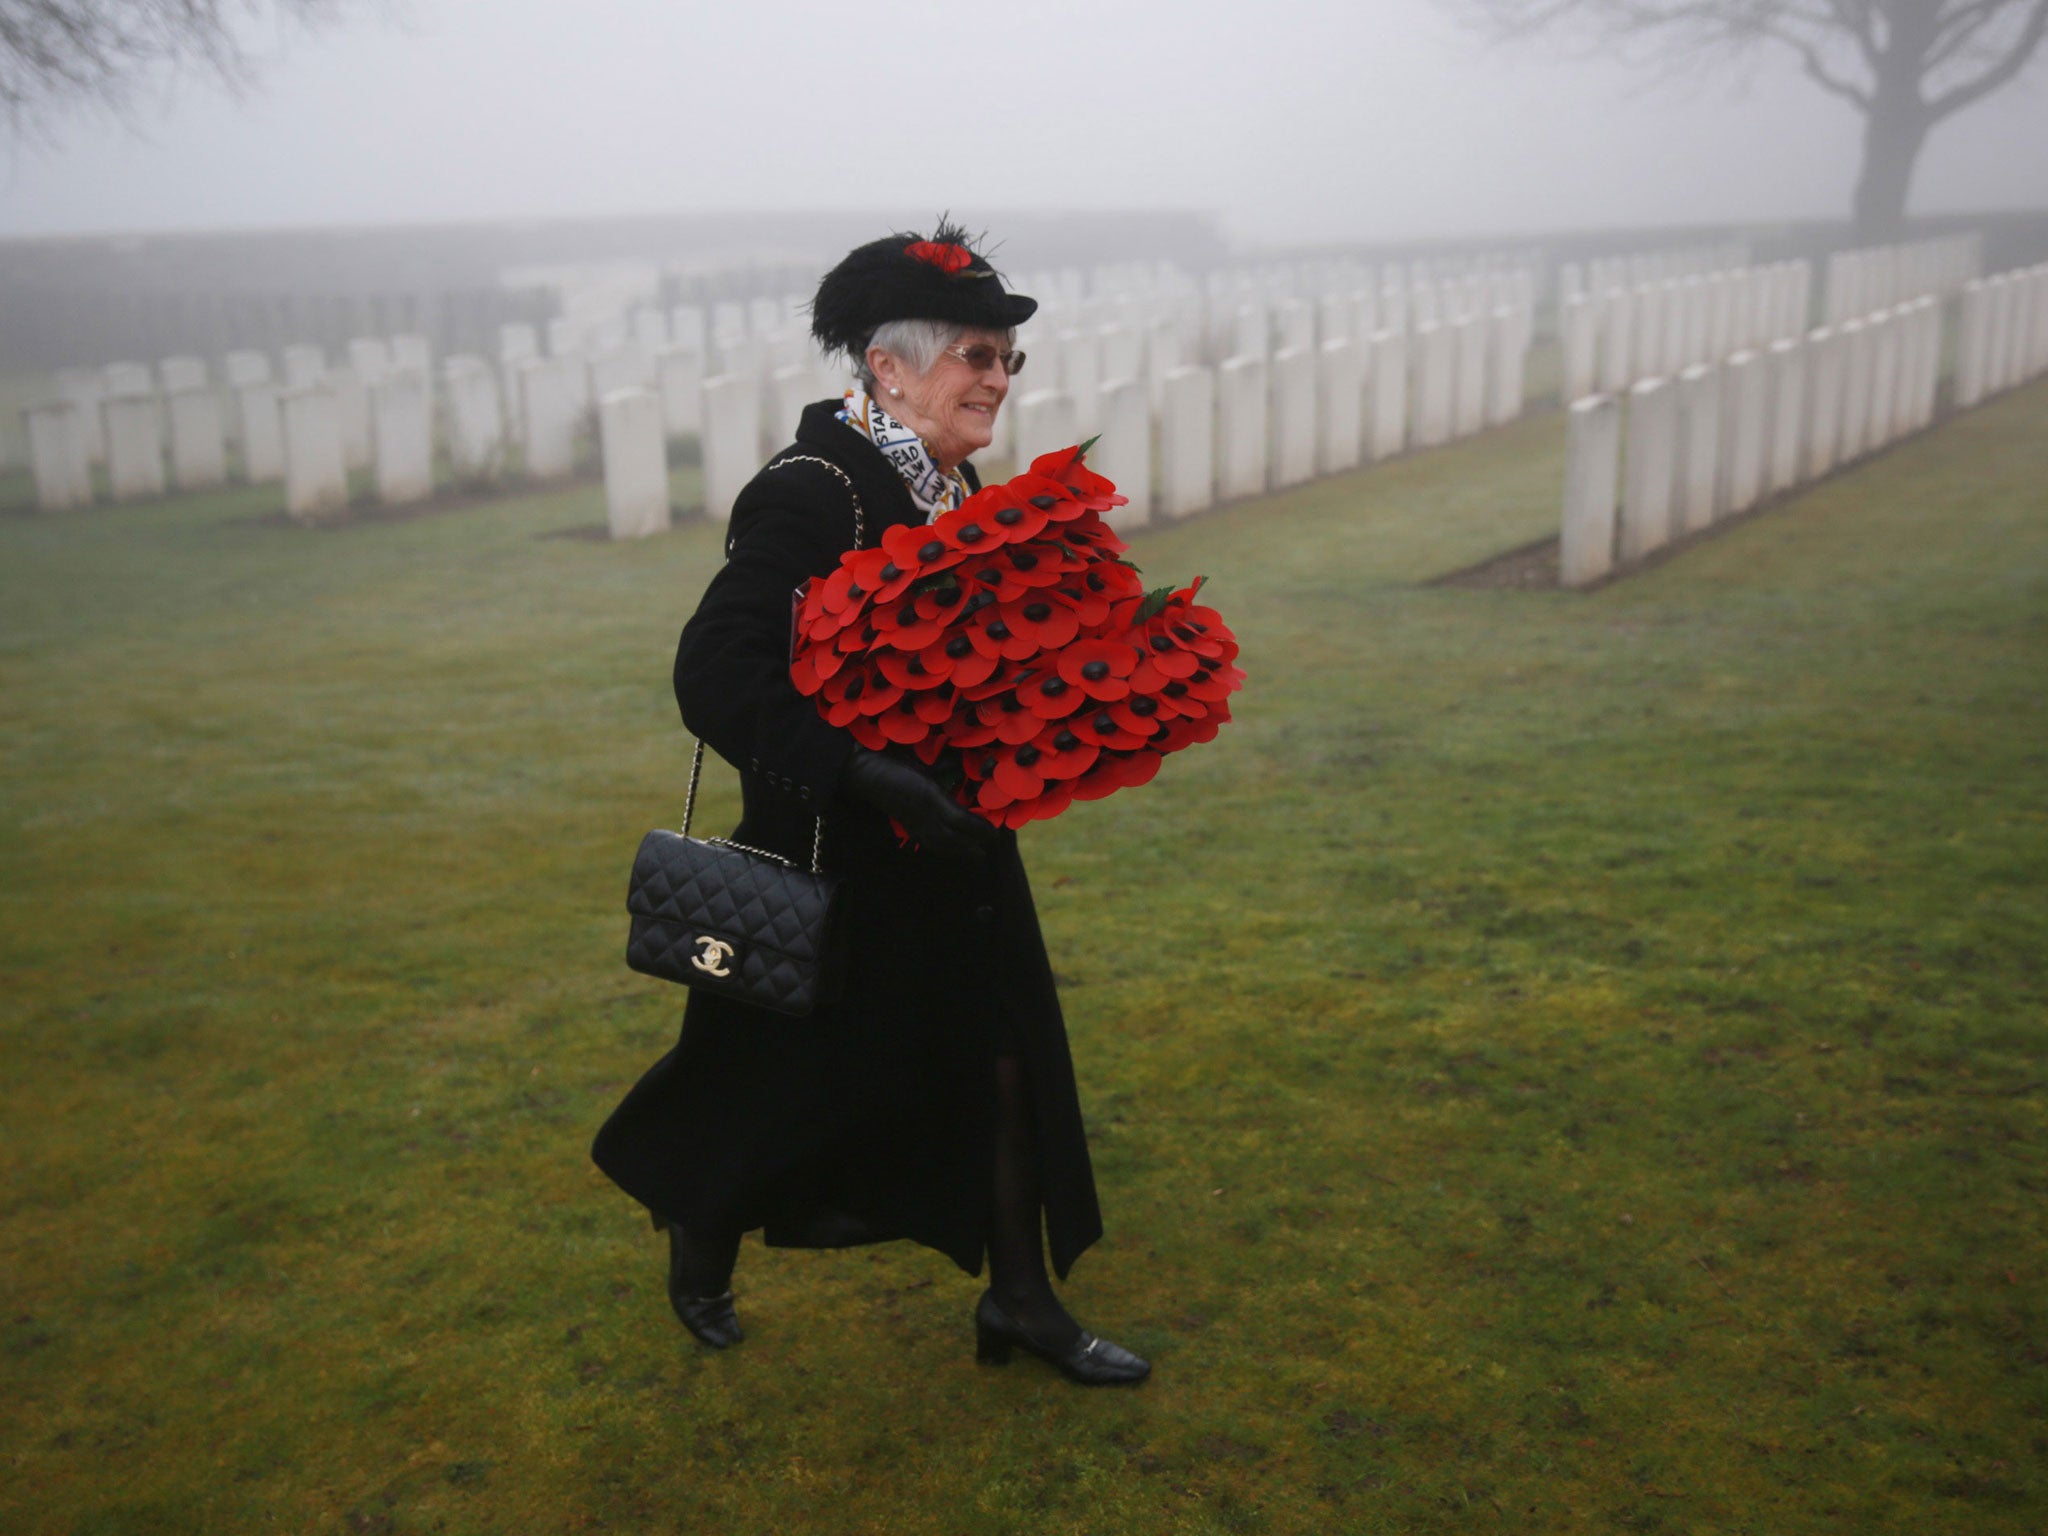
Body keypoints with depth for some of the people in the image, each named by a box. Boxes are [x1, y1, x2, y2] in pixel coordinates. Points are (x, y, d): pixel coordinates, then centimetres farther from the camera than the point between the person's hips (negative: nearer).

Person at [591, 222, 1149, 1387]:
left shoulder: (961, 492, 5)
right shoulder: (807, 497, -21)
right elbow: (715, 677, -28)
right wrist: (866, 774, -35)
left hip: (953, 852, 8)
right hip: (837, 864, -7)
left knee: (1006, 1066, 12)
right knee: (798, 1080, 11)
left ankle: (1022, 1300, 29)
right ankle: (700, 1251, 40)